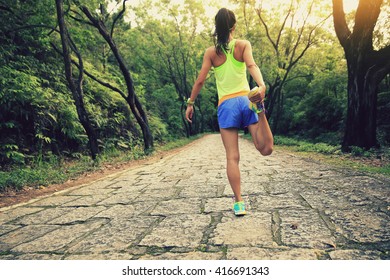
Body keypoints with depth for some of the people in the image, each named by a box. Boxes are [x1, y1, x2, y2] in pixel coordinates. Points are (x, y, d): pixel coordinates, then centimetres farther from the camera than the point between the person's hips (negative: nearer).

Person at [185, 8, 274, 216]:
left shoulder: (211, 52, 7)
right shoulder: (243, 45, 8)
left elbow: (200, 81, 4)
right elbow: (251, 65, -12)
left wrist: (190, 103, 13)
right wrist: (261, 86, -26)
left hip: (226, 105, 0)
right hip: (245, 99, 0)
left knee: (232, 157, 1)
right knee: (266, 149, -1)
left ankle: (238, 203, -3)